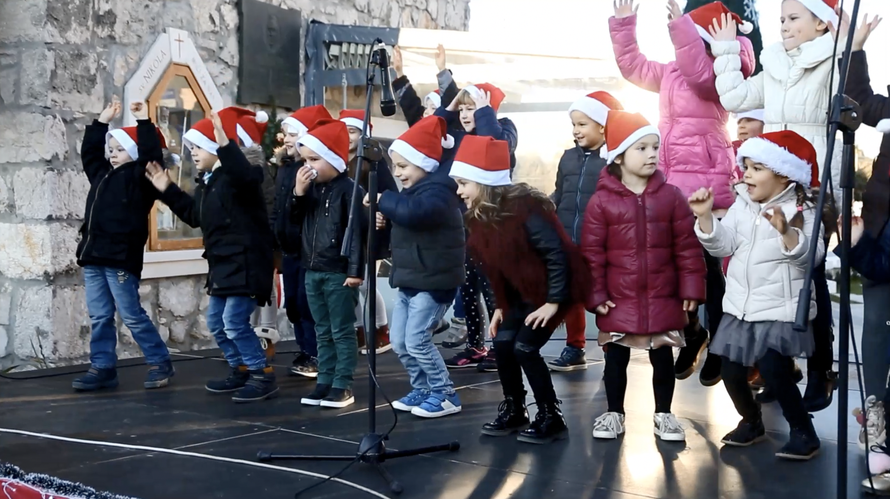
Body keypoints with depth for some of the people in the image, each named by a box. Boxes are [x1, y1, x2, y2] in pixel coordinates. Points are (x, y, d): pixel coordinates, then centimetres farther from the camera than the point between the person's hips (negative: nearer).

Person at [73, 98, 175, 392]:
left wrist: (144, 122, -13)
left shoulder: (138, 176, -5)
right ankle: (102, 368, 13)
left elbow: (152, 154, -19)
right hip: (93, 255, 8)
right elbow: (89, 152, 30)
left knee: (132, 315, -4)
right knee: (99, 317, 8)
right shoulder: (103, 173, 17)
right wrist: (102, 122, 25)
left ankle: (160, 364, 6)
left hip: (120, 257, -8)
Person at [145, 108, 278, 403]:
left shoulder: (236, 176, -15)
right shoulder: (205, 183, 15)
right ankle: (241, 371, 27)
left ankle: (263, 376, -3)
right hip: (222, 263, 11)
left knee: (235, 323, -13)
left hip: (246, 263, -11)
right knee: (216, 322, 15)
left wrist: (226, 145, -50)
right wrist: (168, 190, 23)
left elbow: (247, 177, -41)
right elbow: (194, 216, 27)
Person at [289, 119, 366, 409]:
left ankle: (343, 386, 5)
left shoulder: (348, 189, -12)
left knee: (342, 332, 1)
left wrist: (355, 270, -18)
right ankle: (325, 382, 20)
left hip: (339, 272, -7)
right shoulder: (310, 188, 10)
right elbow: (294, 222, 13)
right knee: (323, 332, 13)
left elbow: (357, 232, -15)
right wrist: (298, 194, -3)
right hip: (313, 271, 7)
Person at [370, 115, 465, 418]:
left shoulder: (437, 191, -18)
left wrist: (384, 200, -24)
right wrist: (386, 218, 2)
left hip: (433, 281, -10)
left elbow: (413, 212, -39)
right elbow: (404, 224, 23)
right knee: (399, 342, 11)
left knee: (417, 341, -10)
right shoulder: (413, 190, 13)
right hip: (409, 280, 10)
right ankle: (422, 389, 25)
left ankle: (445, 395, 3)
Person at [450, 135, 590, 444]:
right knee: (502, 343, 1)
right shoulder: (480, 216, -1)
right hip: (521, 293, 8)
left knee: (525, 347, -14)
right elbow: (493, 266, 8)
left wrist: (553, 302, -24)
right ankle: (513, 411, 18)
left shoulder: (525, 209, -27)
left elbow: (556, 255, -25)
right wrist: (501, 305, 5)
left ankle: (551, 418, 0)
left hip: (553, 290, -8)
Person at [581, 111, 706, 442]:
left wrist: (691, 289, -3)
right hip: (618, 301, -1)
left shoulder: (671, 196, -2)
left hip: (663, 300, 1)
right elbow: (592, 252, -4)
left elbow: (687, 247, 0)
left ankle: (664, 414, 28)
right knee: (615, 359, 10)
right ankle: (614, 413, 27)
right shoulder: (602, 201, -6)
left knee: (663, 358, 12)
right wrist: (595, 294, -7)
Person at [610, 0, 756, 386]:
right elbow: (632, 65, 20)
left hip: (705, 185, -7)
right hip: (670, 184, 7)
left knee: (708, 267, 1)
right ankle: (692, 334, 31)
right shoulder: (669, 74, 14)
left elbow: (697, 71, -30)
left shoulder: (717, 75, -10)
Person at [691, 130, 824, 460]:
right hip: (740, 307, 6)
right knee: (731, 371, 8)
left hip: (781, 311, -6)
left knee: (774, 372, -16)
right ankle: (751, 421, 33)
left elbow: (810, 255, -24)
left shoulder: (801, 211, -10)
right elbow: (723, 246, 3)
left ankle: (803, 432, 3)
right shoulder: (742, 205, 7)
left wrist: (786, 231, -42)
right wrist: (706, 216, -11)